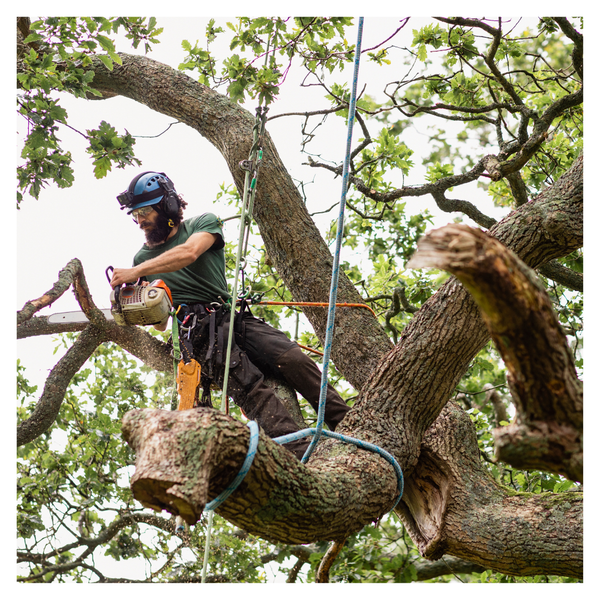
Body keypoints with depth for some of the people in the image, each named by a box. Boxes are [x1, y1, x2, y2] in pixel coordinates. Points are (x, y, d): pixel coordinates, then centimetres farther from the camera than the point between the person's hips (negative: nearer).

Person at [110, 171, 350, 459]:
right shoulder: (144, 257, 19)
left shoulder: (203, 223, 11)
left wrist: (135, 273, -20)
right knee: (250, 387, -25)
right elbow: (160, 323, 19)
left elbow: (188, 253, -15)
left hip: (234, 317, 1)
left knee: (295, 360, -20)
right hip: (199, 334, -1)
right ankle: (302, 456, -40)